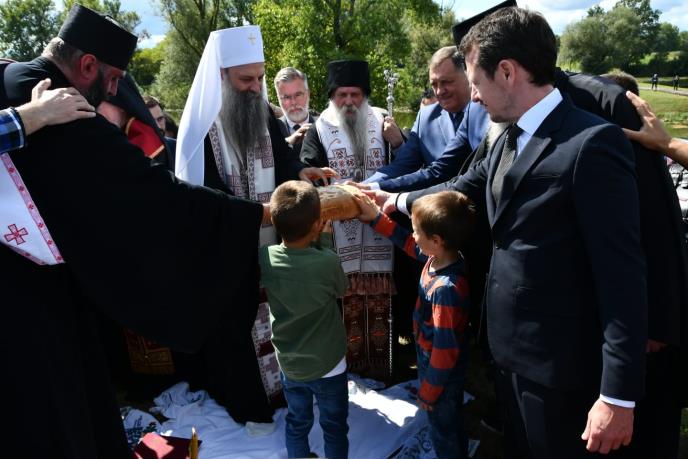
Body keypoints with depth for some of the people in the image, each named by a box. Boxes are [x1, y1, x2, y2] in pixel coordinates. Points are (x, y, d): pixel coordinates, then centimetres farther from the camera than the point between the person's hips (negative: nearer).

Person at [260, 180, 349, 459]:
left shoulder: (265, 259, -18)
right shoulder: (328, 262, -29)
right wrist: (325, 241, -1)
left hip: (289, 365, 3)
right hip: (328, 365, -3)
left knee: (297, 423, 27)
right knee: (334, 428, 21)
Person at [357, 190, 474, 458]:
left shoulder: (446, 289, -38)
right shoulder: (440, 257, -13)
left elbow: (445, 349, -30)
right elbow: (408, 243, 9)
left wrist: (428, 392, -17)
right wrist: (376, 218, 7)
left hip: (442, 373, -8)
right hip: (432, 361, 8)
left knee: (443, 429, 18)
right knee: (451, 423, 32)